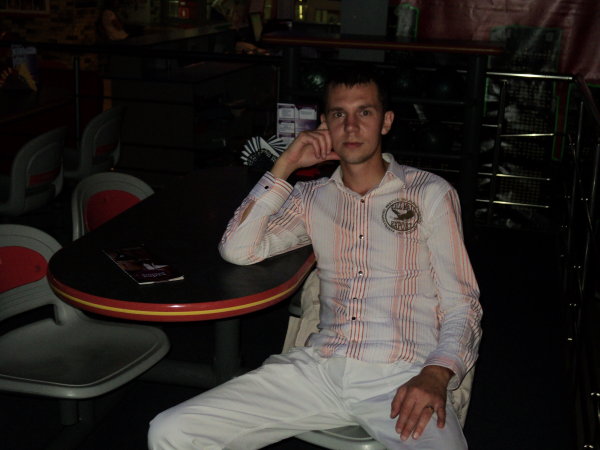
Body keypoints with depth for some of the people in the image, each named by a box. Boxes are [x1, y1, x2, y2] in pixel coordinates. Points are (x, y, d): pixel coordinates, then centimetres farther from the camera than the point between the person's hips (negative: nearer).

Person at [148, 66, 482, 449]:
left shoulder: (430, 193, 7)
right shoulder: (312, 197, 17)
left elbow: (460, 304, 2)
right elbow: (238, 249, 4)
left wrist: (436, 375, -17)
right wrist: (285, 166, 4)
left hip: (403, 376, -2)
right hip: (322, 368, 3)